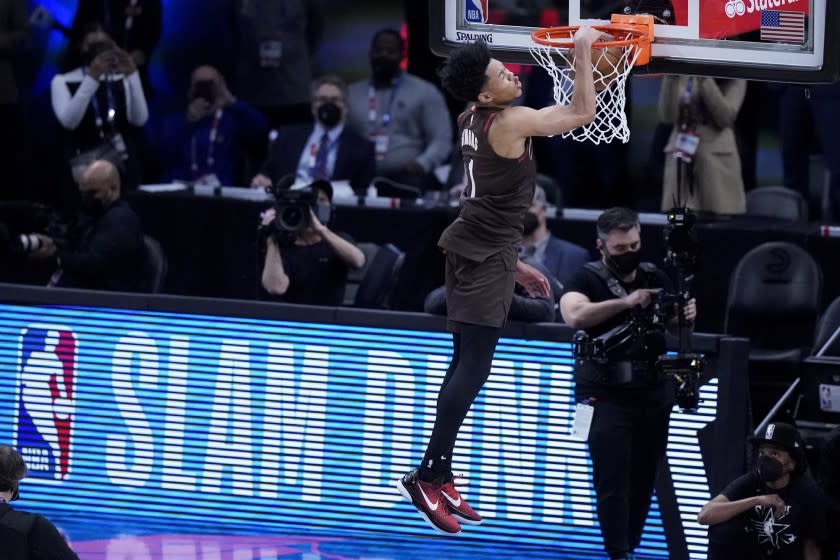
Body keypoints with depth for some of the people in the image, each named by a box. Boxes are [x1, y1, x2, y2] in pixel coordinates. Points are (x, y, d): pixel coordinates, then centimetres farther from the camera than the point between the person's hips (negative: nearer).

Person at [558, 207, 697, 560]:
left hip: (652, 394, 5)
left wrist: (686, 315, -12)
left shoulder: (655, 278, 10)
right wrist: (625, 302, -31)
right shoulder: (588, 279, -4)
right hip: (606, 397, -5)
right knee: (613, 481, -10)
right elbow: (574, 315, -24)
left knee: (643, 481, 8)